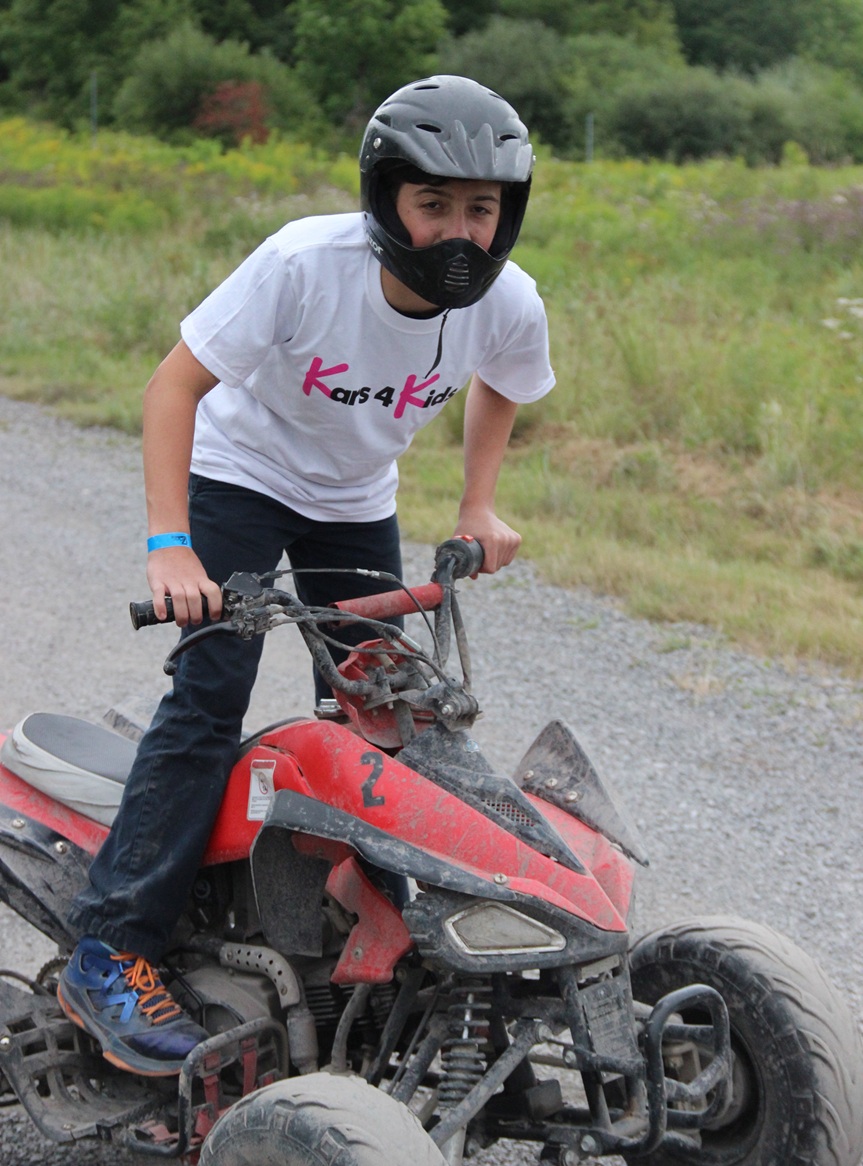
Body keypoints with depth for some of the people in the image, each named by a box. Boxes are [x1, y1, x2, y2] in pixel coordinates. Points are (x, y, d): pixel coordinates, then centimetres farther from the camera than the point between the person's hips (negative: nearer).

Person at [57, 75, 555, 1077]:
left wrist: (478, 506, 1)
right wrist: (169, 543, -34)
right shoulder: (305, 262, -33)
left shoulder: (508, 303, -19)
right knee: (209, 695, -18)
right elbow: (177, 379, -26)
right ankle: (109, 956, -17)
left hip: (357, 504, 5)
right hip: (238, 475, -5)